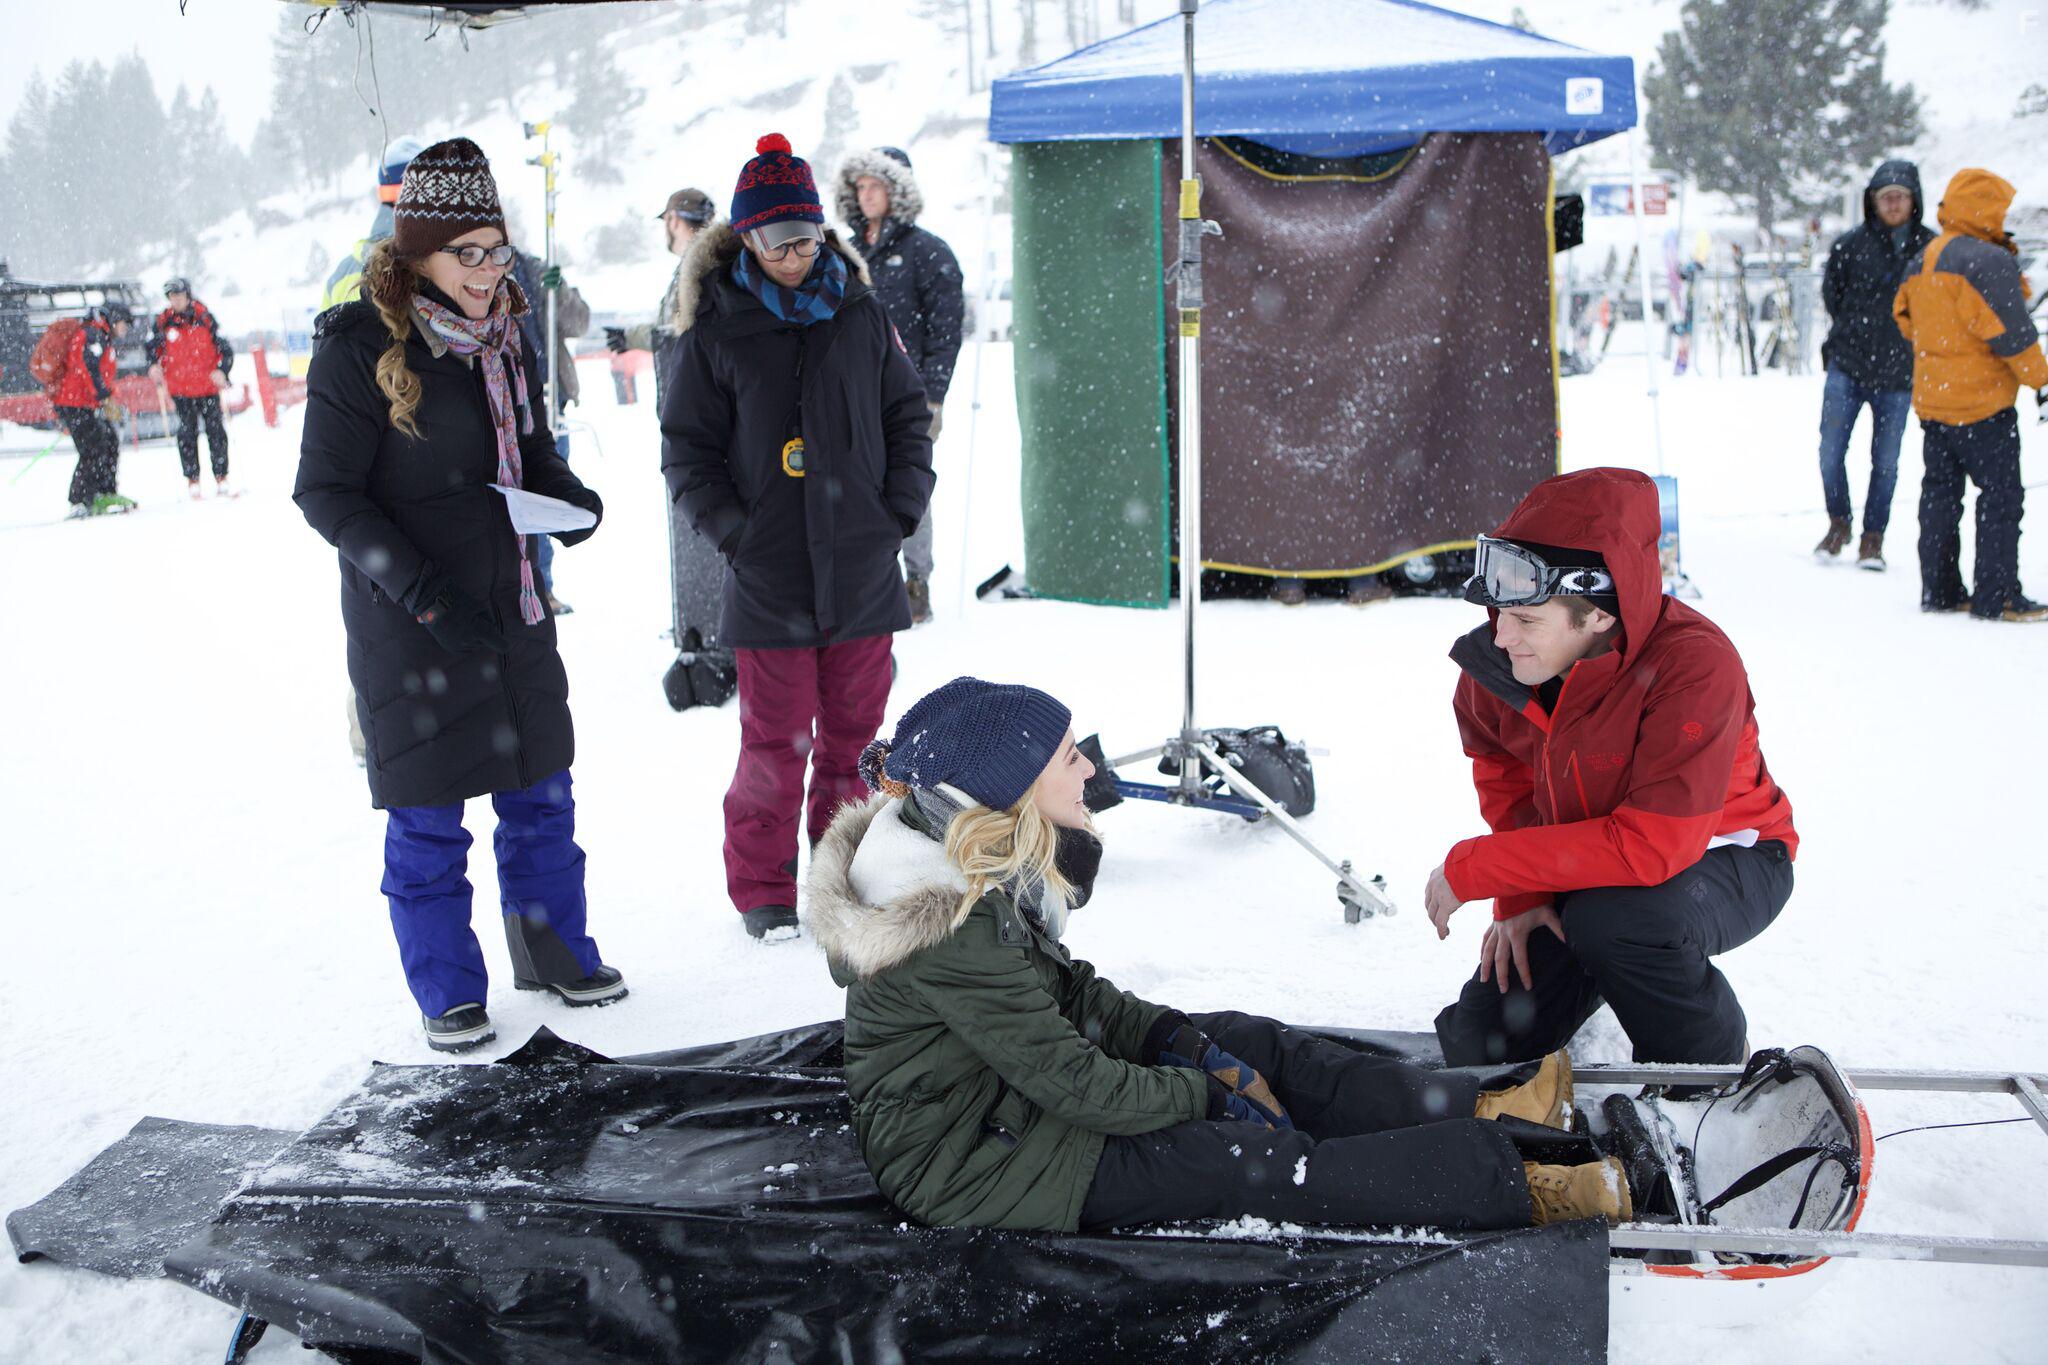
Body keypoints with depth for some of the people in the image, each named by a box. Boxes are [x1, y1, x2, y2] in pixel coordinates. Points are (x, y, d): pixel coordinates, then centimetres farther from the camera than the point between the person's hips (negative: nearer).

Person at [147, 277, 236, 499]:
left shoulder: (204, 317, -3)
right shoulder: (164, 321, 0)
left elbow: (224, 347, -1)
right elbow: (152, 345, 14)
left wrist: (221, 370, -16)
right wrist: (154, 365, -4)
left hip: (207, 385, -1)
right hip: (180, 387, 1)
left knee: (215, 431, 2)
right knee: (187, 433, 1)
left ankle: (221, 480, 9)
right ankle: (192, 482, 5)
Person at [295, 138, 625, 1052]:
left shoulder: (504, 334, 6)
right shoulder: (361, 348, -13)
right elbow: (326, 493, -13)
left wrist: (570, 496, -6)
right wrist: (424, 592, -22)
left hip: (511, 605, 6)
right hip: (408, 625, -6)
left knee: (541, 791, 14)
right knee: (427, 816, 6)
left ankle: (552, 950, 33)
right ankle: (447, 991, 23)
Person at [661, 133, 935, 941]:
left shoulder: (860, 314, 7)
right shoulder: (713, 330, 0)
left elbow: (907, 415, 14)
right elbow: (687, 449, 3)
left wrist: (900, 511, 2)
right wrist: (731, 531, -9)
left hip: (863, 570, 3)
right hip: (767, 577, -2)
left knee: (854, 732, 10)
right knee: (775, 741, 1)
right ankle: (762, 891, 17)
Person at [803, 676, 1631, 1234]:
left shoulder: (976, 865, -2)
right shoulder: (953, 935, -31)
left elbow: (1058, 987, 8)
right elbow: (1078, 1087, -26)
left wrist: (1187, 1043, -2)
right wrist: (1204, 1088, -11)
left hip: (1007, 1077, 10)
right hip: (966, 1160, -10)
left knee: (1255, 1042, 4)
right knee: (1253, 1162, -15)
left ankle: (1478, 1113, 9)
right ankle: (1513, 1184, -9)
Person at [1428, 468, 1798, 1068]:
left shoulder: (1695, 667, -34)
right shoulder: (1499, 658, -16)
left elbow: (1651, 846, -38)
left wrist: (1472, 867, -32)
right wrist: (1518, 895, -11)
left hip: (1718, 859, -5)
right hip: (1584, 867, 5)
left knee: (1612, 920, -38)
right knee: (1477, 1048, -5)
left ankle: (1717, 1063, -7)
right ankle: (1598, 969, 26)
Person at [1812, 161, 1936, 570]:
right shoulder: (1850, 244, 0)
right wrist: (1856, 331, 11)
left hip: (1898, 371, 0)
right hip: (1847, 366, 0)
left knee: (1886, 460, 4)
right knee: (1830, 451, -4)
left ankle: (1873, 538, 17)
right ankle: (1838, 524, 18)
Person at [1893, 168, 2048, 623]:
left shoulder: (1921, 261, 10)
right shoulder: (1989, 261, -15)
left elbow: (1905, 315, 17)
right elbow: (2011, 332, -15)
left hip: (1931, 399, 8)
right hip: (1982, 400, -8)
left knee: (1939, 492, 12)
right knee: (2001, 496, -2)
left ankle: (1938, 589, 16)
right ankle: (1997, 597, -2)